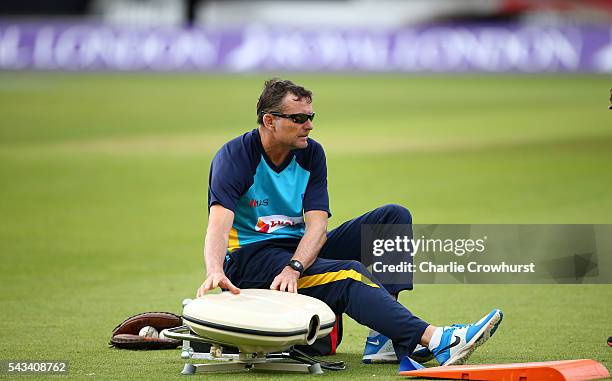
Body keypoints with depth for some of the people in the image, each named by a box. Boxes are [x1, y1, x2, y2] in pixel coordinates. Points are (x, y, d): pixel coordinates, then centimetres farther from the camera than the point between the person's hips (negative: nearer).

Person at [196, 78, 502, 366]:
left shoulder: (311, 154, 3)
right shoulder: (235, 156, -13)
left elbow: (317, 224, -9)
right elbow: (219, 221, -29)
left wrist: (294, 267, -29)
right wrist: (215, 272, -49)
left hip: (302, 253, 7)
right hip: (252, 257, -7)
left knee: (394, 217, -8)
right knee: (348, 273, -33)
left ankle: (382, 337, -25)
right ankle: (435, 340, -48)